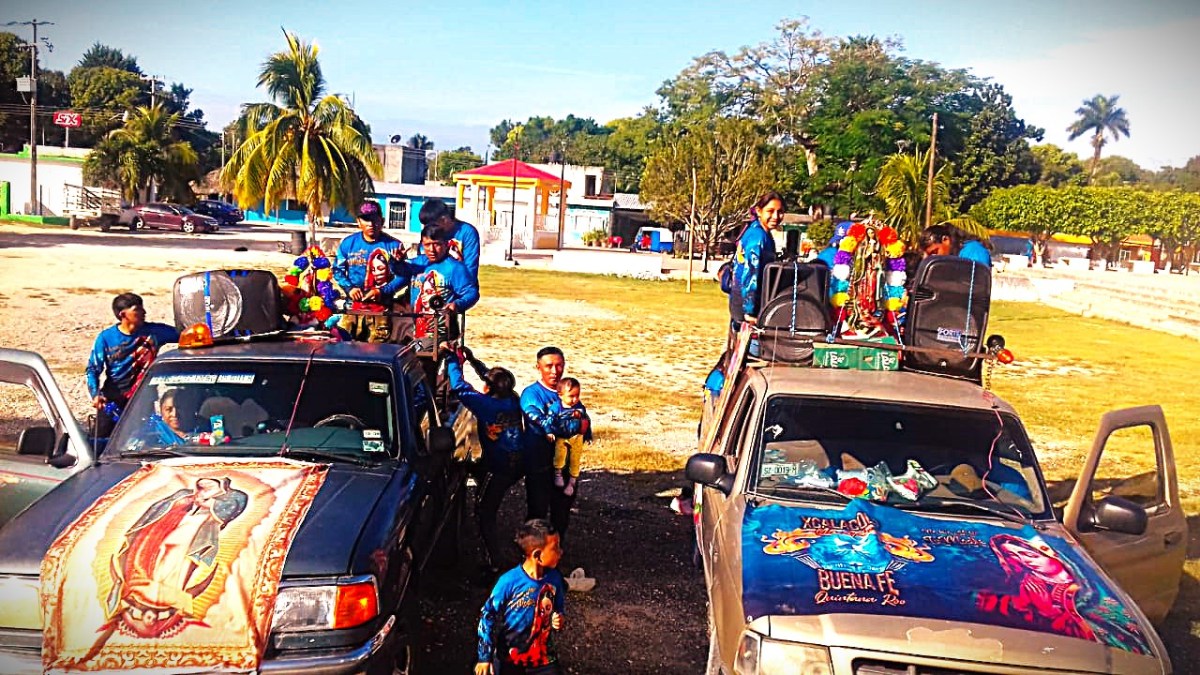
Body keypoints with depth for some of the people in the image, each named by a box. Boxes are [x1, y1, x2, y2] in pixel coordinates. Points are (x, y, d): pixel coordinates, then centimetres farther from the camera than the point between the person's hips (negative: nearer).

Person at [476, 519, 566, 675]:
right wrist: (484, 657, -8)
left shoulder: (554, 578, -11)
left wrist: (559, 620, -13)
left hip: (543, 656, 3)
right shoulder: (509, 581, -23)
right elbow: (488, 617, -12)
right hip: (508, 658, -3)